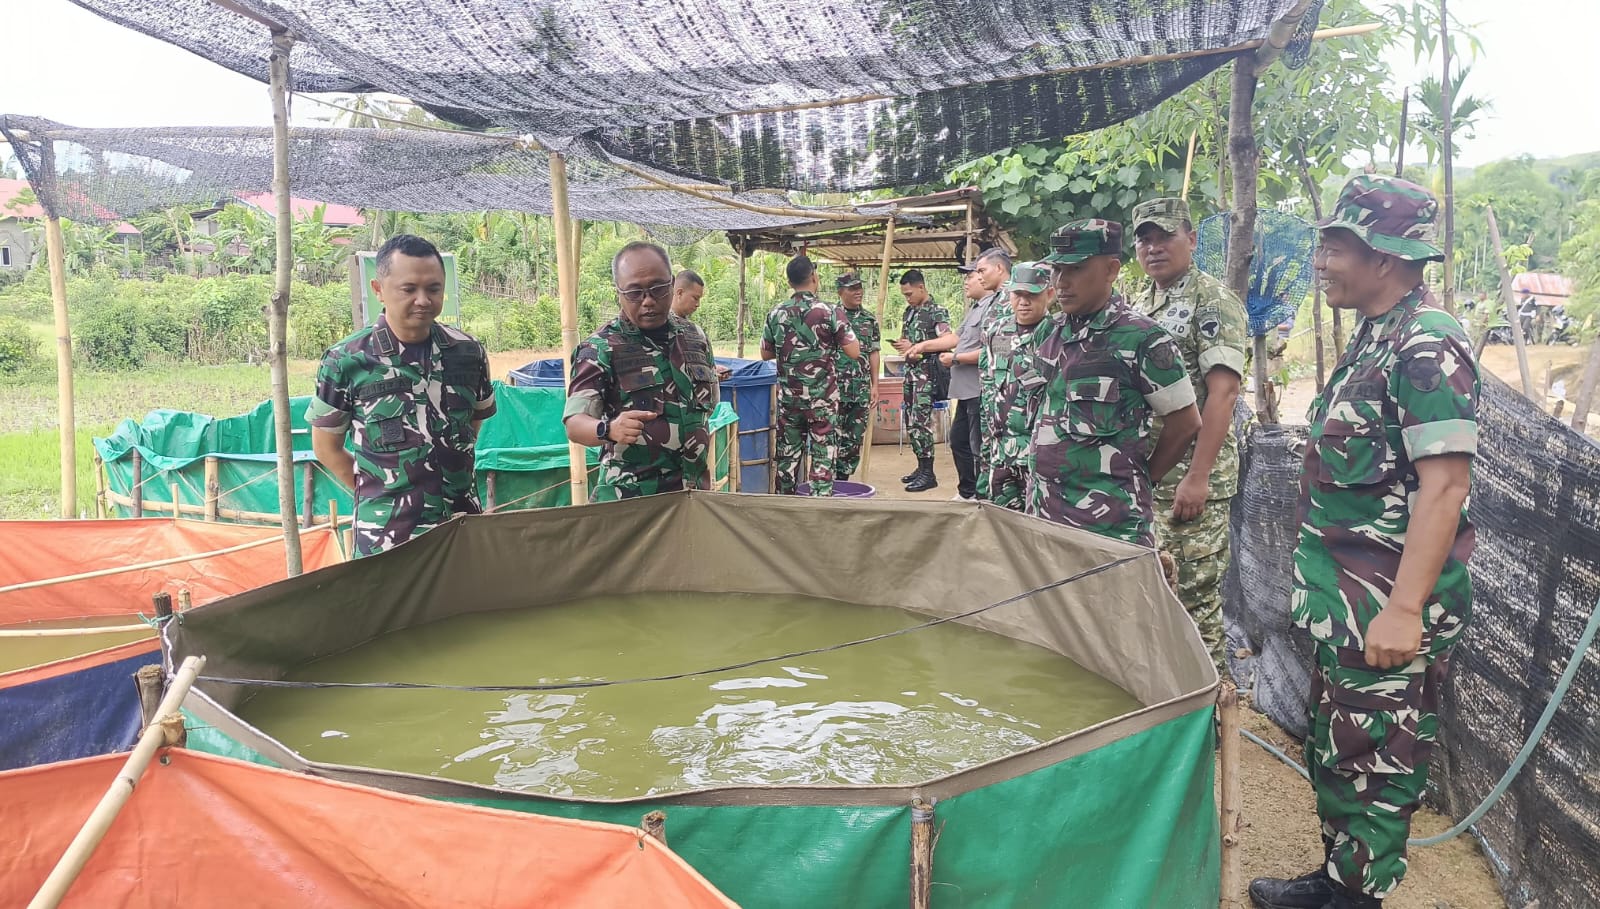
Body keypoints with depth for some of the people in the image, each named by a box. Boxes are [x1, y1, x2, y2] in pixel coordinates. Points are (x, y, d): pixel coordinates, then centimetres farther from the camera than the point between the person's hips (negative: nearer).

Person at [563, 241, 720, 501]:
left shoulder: (694, 337, 5)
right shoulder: (600, 348, -10)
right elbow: (575, 424, -17)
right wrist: (609, 429, -38)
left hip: (693, 491, 4)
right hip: (628, 499, -4)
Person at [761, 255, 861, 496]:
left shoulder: (776, 313, 1)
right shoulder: (830, 312, -11)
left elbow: (765, 354, 11)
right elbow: (854, 352, -11)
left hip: (788, 397, 4)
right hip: (822, 398, -4)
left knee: (788, 454, 13)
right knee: (823, 456, 2)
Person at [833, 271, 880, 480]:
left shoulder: (869, 320, 11)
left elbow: (873, 353, 13)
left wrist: (875, 385, 8)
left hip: (862, 390, 5)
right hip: (835, 389, -4)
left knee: (855, 439, 7)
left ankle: (843, 479, 18)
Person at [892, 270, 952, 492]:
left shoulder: (938, 312, -9)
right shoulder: (908, 312, 15)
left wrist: (915, 348, -19)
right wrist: (901, 346, 1)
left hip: (927, 373, -8)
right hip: (910, 371, 8)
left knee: (920, 421, -11)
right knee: (910, 421, 10)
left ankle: (928, 473, -7)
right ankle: (921, 467, 19)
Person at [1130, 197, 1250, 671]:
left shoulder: (1213, 302, -9)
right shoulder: (1138, 307, 14)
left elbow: (1222, 391, -17)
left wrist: (1198, 477, -22)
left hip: (1193, 479, -7)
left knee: (1196, 592, 0)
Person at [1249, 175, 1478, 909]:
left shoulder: (1428, 344, -18)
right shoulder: (1375, 338, 11)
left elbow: (1445, 482, -24)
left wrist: (1406, 608, -27)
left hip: (1387, 606, -9)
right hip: (1347, 597, 10)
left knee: (1374, 762, 5)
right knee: (1334, 749, 20)